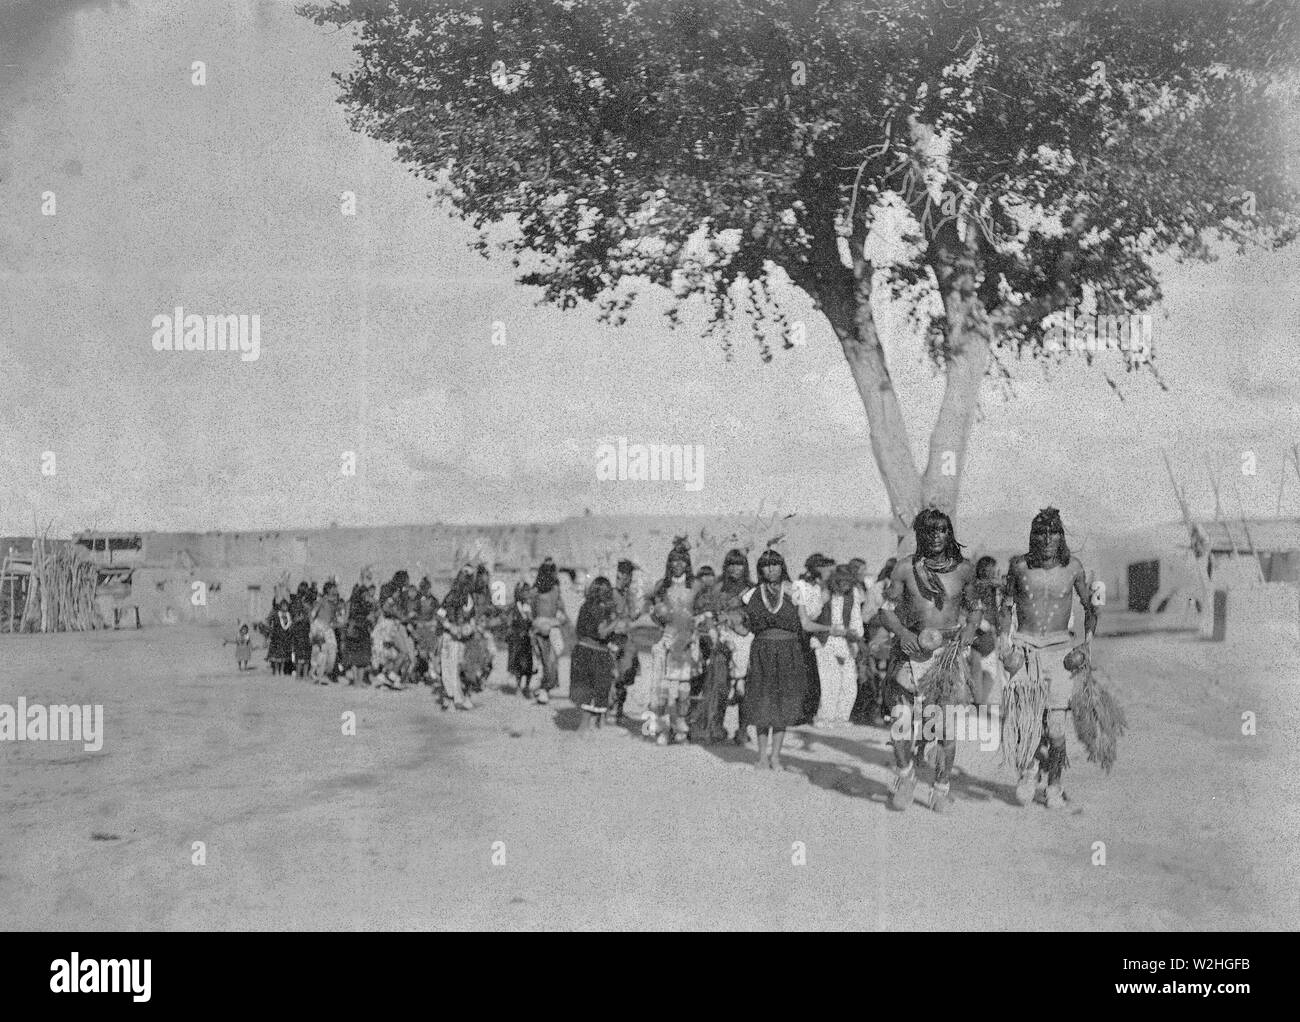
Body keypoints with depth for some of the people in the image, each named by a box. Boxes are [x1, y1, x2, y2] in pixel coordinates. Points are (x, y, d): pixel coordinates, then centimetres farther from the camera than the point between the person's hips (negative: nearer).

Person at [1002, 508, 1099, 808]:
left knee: (1055, 726, -6)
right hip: (1024, 649, 0)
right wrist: (1006, 643, 3)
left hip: (1058, 649, 0)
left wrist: (1088, 642, 2)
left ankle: (1054, 786, 13)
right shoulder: (1019, 566, 0)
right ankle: (1030, 769, 20)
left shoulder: (1072, 566, 0)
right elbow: (1008, 606, 14)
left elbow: (1089, 606, 14)